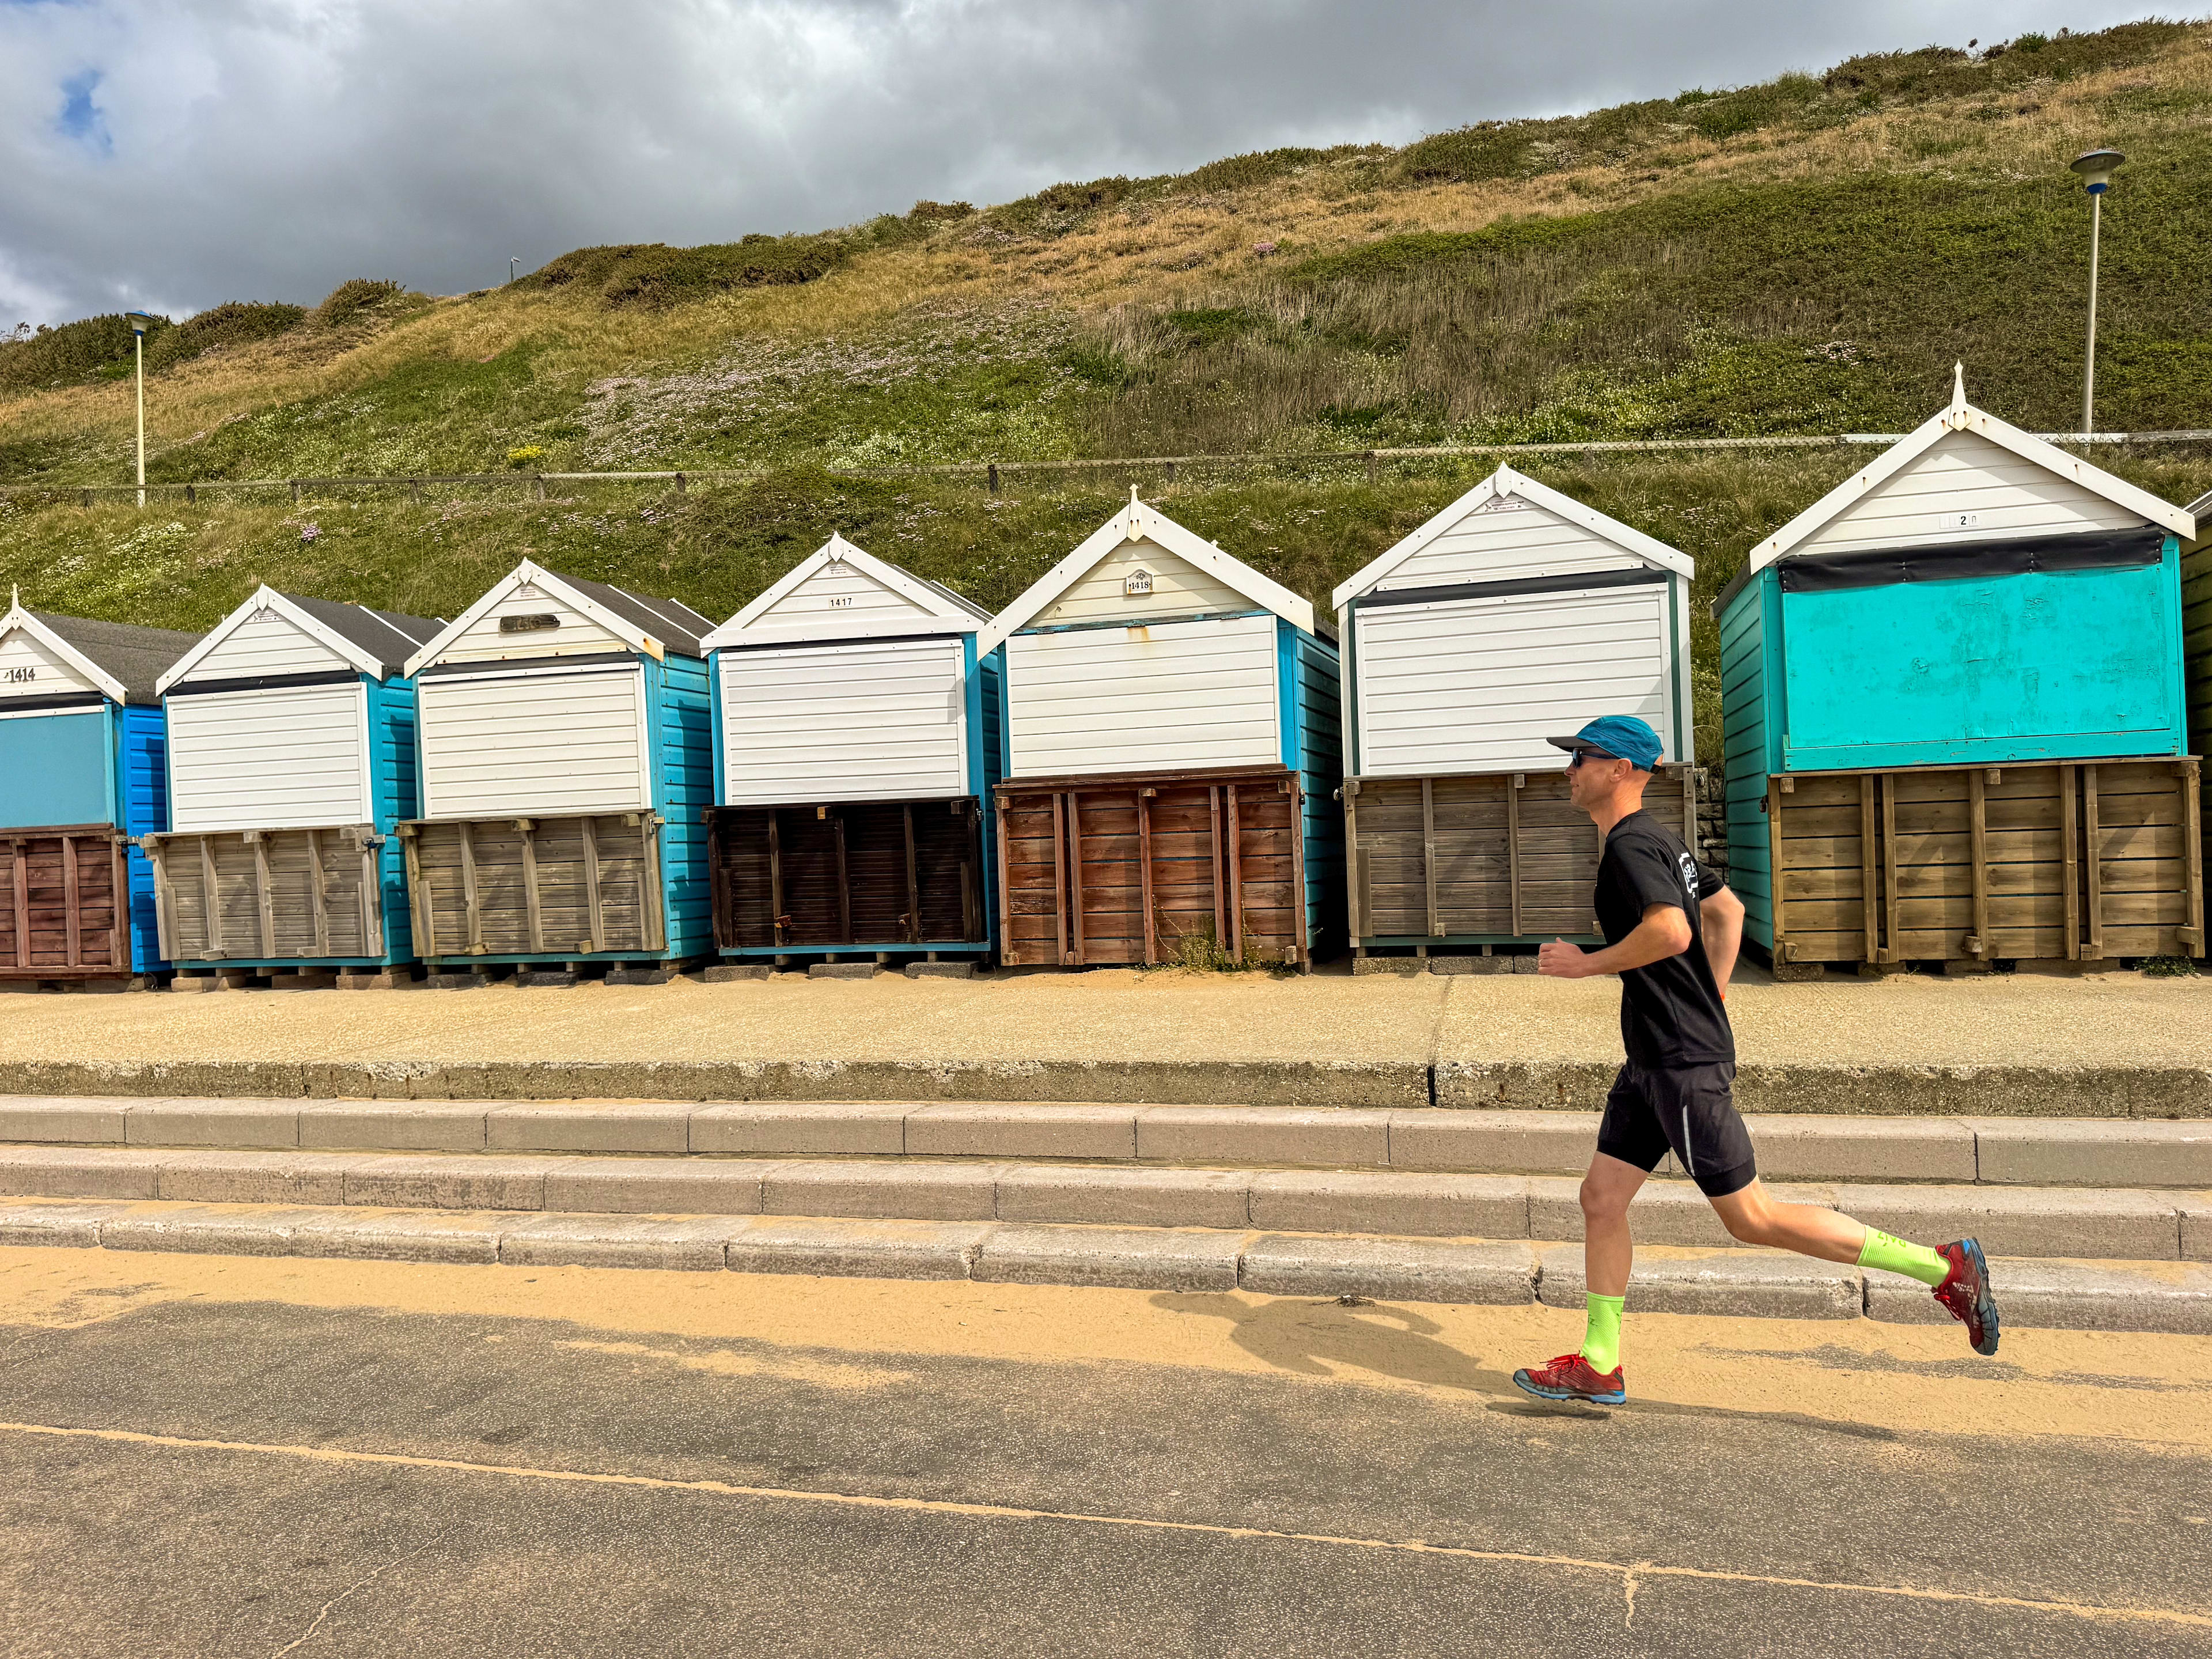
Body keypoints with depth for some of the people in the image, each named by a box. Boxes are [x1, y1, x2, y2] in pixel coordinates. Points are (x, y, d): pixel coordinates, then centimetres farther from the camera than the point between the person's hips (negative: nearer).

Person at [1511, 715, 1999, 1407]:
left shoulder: (1631, 845, -17)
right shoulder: (1657, 839, 15)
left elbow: (1670, 932, -32)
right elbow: (1728, 909, 25)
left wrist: (1587, 964, -19)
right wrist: (1710, 999, 24)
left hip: (1684, 1064, -10)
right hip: (1652, 1062, 10)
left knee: (1752, 1218, -1)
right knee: (1601, 1199, 10)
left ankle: (1943, 1265, 8)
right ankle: (1598, 1367, 18)